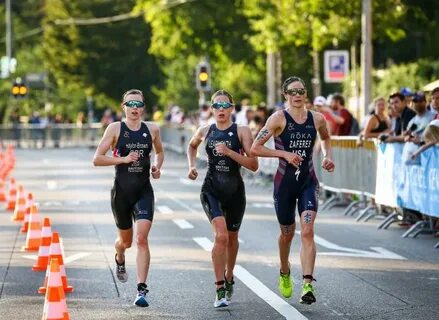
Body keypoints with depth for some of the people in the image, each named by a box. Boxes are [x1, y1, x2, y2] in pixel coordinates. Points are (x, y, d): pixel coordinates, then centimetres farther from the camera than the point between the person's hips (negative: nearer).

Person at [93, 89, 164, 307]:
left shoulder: (152, 130, 4)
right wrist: (124, 159, -17)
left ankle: (141, 289, -17)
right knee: (126, 241, 15)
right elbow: (97, 159, -7)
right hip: (121, 190, 0)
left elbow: (159, 152, 24)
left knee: (142, 238, -16)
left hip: (144, 191, 0)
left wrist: (157, 166, 3)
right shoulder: (115, 128, -4)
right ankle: (119, 260, 53)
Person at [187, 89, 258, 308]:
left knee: (232, 238, 17)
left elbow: (254, 165, -12)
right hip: (211, 189, 0)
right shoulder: (205, 131, 4)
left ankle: (228, 278, 43)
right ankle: (220, 290, -16)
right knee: (221, 235, -20)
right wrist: (191, 166, 12)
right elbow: (192, 145, 28)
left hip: (235, 191, 1)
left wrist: (229, 152, -21)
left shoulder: (241, 131, -5)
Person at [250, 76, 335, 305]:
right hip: (285, 181, -1)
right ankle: (284, 273, 42)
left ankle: (307, 285, -21)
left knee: (308, 231, -15)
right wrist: (285, 153, -17)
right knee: (287, 233, 13)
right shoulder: (279, 118, -8)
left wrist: (327, 156, 9)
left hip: (309, 181, 1)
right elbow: (255, 148, -11)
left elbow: (325, 138, 27)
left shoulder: (317, 119, 3)